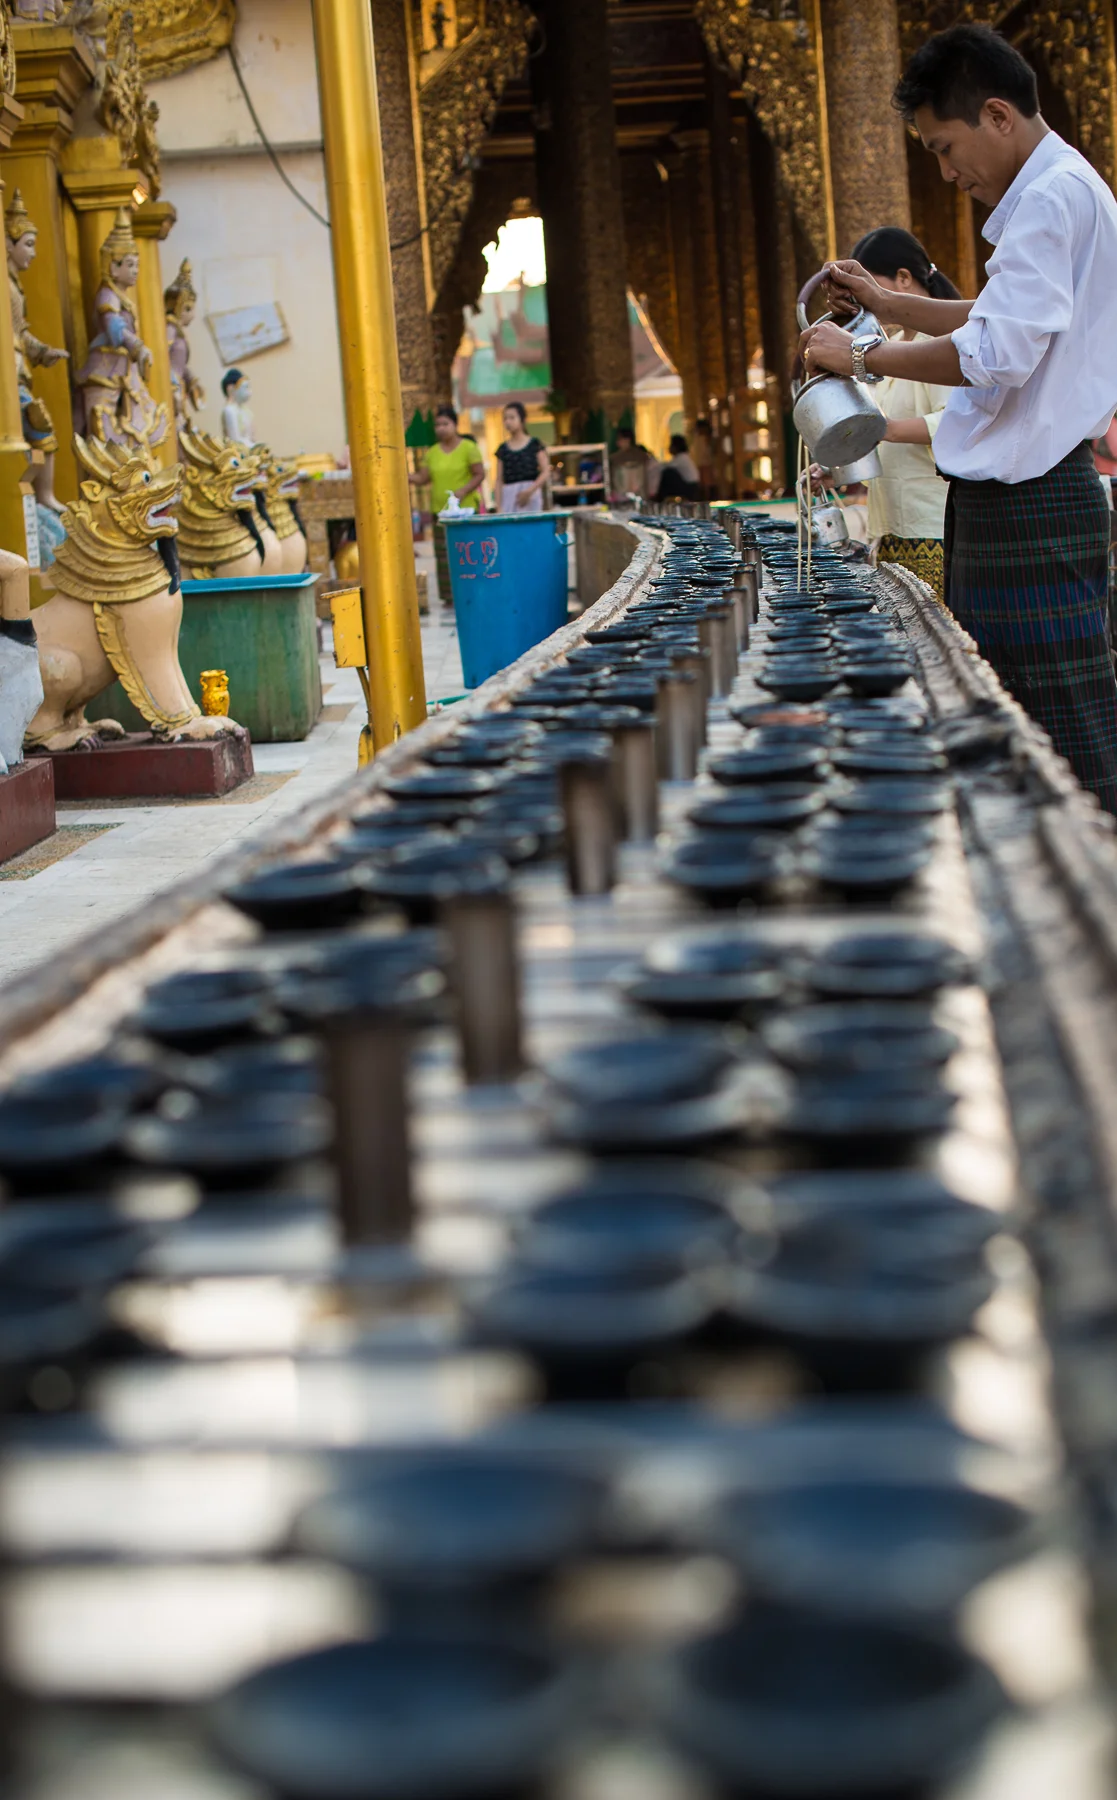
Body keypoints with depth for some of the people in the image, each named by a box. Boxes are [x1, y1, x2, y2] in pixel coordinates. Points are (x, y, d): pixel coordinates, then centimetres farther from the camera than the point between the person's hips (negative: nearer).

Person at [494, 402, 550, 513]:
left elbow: (546, 471, -1)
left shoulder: (534, 444, 5)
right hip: (508, 496, 3)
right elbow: (499, 480, 11)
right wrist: (498, 507, 1)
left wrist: (530, 491, -14)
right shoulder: (503, 449, 13)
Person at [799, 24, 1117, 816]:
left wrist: (862, 358, -12)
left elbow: (996, 354, -23)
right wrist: (889, 303, 23)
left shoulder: (1054, 196, -15)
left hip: (1034, 508, -11)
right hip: (1011, 494, 11)